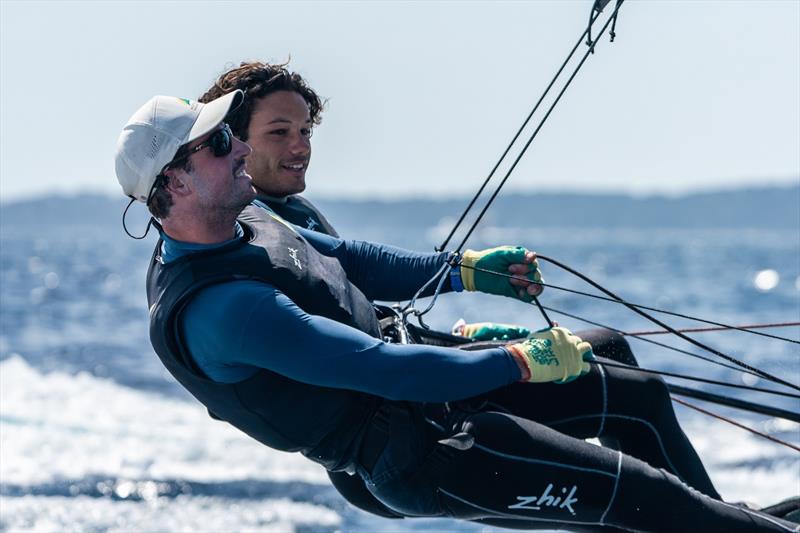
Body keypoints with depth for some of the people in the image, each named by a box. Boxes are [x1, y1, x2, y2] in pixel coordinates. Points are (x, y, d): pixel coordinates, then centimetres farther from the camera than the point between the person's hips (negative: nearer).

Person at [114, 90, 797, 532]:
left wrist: (468, 271, 17)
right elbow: (383, 371, -28)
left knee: (640, 397, 14)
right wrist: (523, 363, -22)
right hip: (414, 455, -10)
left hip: (430, 391, 10)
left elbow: (352, 262, 21)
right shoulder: (217, 308, -28)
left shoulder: (243, 224, 4)